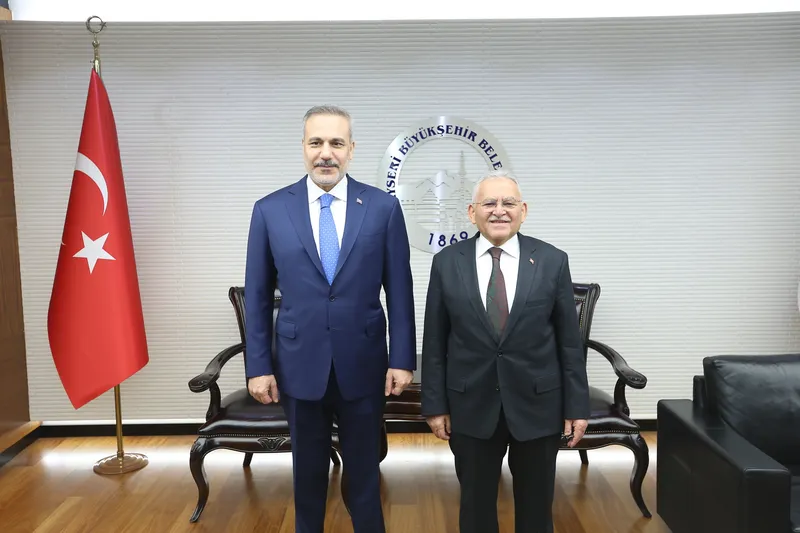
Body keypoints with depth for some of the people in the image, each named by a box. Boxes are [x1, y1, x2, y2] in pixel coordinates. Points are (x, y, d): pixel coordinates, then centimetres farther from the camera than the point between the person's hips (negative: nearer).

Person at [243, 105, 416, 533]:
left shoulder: (384, 207, -3)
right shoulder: (269, 210, -1)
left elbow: (399, 290, -1)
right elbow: (257, 296, 2)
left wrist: (402, 359, -4)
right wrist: (257, 365, -1)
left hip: (363, 366, 0)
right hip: (299, 366, 1)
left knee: (364, 473, 15)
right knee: (307, 474, 18)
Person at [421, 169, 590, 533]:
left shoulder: (552, 261, -3)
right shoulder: (447, 263, -2)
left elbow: (570, 341, -1)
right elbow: (434, 341, 0)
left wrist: (576, 407, -2)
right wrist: (435, 404, -1)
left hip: (537, 404, 0)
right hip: (471, 405, 0)